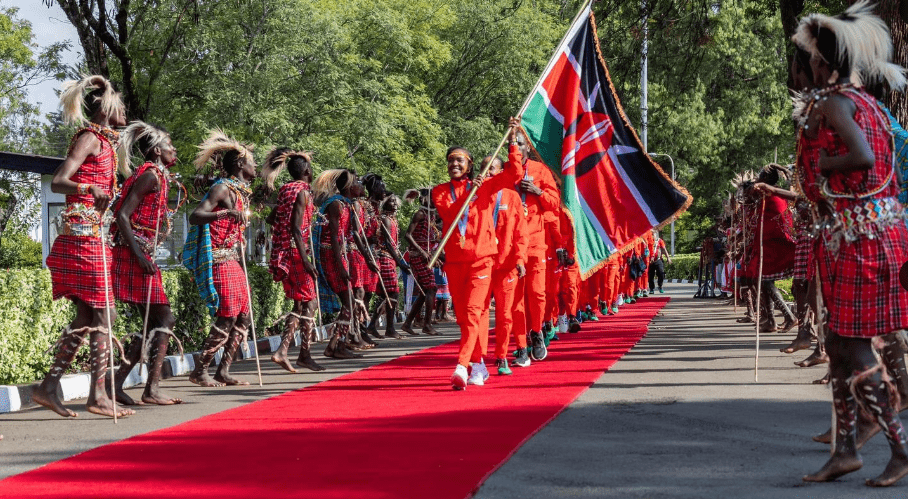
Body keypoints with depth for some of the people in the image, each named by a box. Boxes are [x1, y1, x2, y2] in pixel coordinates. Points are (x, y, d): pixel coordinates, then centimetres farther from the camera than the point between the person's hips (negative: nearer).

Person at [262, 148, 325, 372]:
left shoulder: (285, 190, 13)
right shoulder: (302, 192, -11)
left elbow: (271, 219, 21)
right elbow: (296, 228, -18)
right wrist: (305, 259, -21)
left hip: (282, 252, 8)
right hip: (295, 252, -8)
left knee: (301, 303, 13)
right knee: (308, 302, 0)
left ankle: (282, 351, 5)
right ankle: (305, 354, 3)